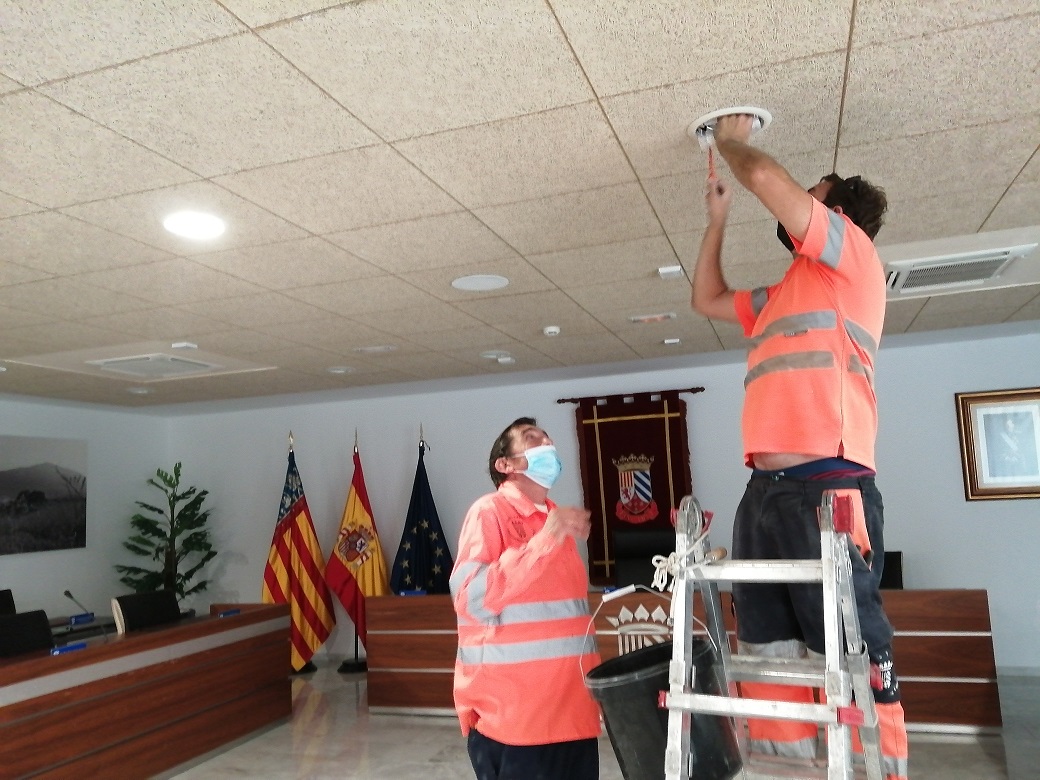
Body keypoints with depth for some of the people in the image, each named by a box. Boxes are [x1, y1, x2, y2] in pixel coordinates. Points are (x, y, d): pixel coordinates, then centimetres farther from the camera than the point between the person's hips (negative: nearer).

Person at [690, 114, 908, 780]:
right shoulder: (783, 295, 29)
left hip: (828, 488, -8)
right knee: (768, 657, 7)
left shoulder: (854, 255, 6)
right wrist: (718, 218, 36)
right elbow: (707, 300, 39)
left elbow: (766, 177, -3)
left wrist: (732, 142, 18)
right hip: (765, 491, 8)